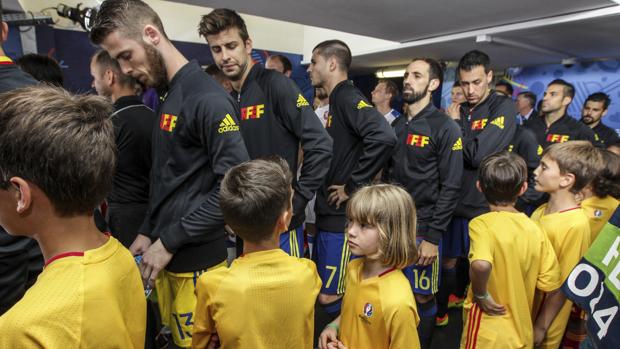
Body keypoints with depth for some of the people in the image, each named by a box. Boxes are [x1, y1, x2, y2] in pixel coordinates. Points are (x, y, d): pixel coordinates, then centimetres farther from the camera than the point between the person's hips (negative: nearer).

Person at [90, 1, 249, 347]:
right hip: (166, 253, 8)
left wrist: (169, 242, -17)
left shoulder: (209, 99, -18)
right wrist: (149, 232, 10)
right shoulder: (168, 98, 11)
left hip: (196, 259, -8)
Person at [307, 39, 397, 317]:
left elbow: (384, 137, -32)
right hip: (329, 213, 10)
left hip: (344, 217, -10)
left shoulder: (348, 98, -15)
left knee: (329, 297, -1)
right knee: (320, 289, 20)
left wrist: (353, 186, -23)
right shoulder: (336, 101, 14)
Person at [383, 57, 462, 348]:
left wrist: (433, 237, -16)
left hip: (422, 228, -5)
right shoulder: (397, 125, 10)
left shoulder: (445, 128, -8)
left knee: (422, 298, 7)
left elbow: (450, 187, -13)